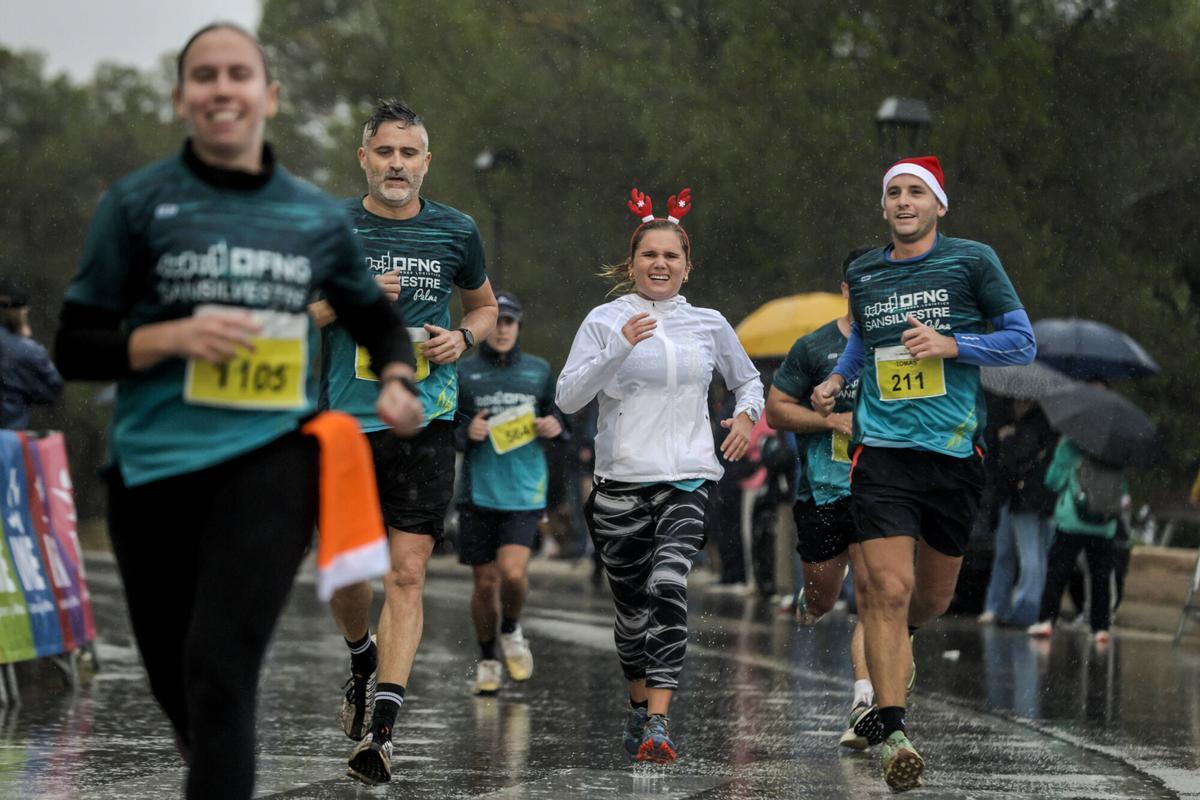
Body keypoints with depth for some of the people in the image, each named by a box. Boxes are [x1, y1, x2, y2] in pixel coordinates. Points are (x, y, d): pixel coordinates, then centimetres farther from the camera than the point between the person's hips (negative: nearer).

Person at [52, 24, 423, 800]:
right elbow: (75, 348, 3)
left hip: (271, 455, -1)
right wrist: (170, 338, -14)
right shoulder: (139, 202, 3)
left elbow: (377, 318, 24)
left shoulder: (315, 216, 8)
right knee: (177, 676, 12)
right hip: (154, 464, 1)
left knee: (221, 668, -18)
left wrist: (397, 382, 3)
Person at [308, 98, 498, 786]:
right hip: (347, 420, 0)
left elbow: (486, 305, 22)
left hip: (426, 422, 0)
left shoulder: (456, 231, 6)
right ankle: (363, 660, 41)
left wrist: (464, 338, 0)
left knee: (407, 573, -11)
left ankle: (381, 726, -14)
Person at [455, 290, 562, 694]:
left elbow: (559, 416, 19)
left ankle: (511, 630, 14)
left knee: (512, 572, -18)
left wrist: (555, 427, -4)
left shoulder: (539, 371, 9)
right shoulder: (463, 373, 3)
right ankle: (487, 660, 24)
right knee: (485, 582, 4)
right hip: (478, 491, 0)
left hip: (525, 493, 0)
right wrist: (466, 432, -15)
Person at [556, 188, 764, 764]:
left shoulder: (709, 324, 10)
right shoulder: (605, 321, 3)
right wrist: (620, 349, -16)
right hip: (621, 482, 0)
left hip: (689, 479, 0)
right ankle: (639, 705, 31)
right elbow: (567, 397, -6)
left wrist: (746, 414, 5)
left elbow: (747, 379, 26)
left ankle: (658, 721, -27)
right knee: (631, 606, 6)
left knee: (667, 585, -22)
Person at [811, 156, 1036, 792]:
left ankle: (891, 645, 48)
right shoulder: (862, 273, 10)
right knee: (888, 589, -15)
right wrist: (838, 378, 15)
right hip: (882, 448, 0)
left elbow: (1023, 342, 0)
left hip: (955, 451, 0)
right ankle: (892, 732, -16)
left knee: (933, 597, 13)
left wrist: (952, 345, -13)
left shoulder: (972, 261, 0)